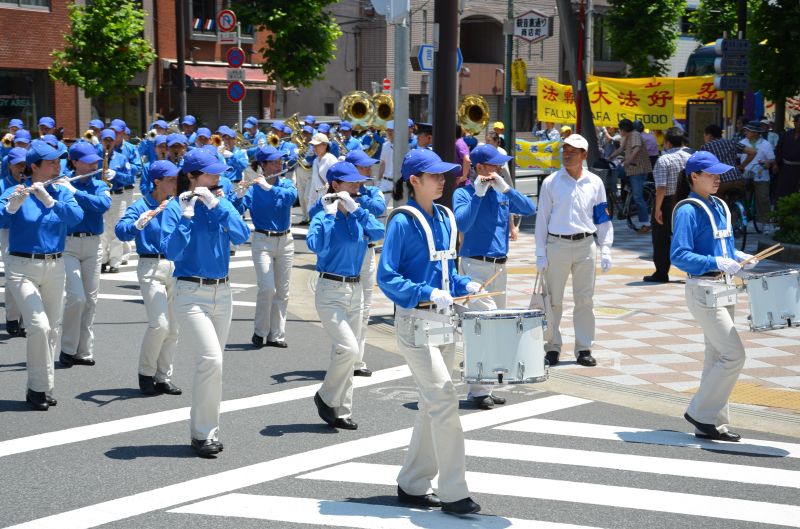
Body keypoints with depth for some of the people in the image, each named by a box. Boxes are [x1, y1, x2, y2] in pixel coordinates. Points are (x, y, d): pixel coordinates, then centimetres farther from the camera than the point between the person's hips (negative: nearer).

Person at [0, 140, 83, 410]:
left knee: (52, 329, 8)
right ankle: (37, 388, -3)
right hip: (23, 268, -4)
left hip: (55, 267, 5)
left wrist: (49, 200, -26)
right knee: (39, 325, -16)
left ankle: (44, 388, 20)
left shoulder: (62, 193, 4)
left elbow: (76, 216, -14)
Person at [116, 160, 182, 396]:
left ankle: (163, 377, 17)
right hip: (151, 268, -5)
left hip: (176, 267, 5)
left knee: (173, 328, 5)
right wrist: (143, 220, -33)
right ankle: (146, 374, 5)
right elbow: (121, 231, -20)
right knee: (159, 324, -15)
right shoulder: (140, 206, -7)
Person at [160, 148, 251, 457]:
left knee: (211, 363, 9)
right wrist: (186, 216, -20)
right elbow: (171, 251, -15)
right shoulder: (175, 208, -5)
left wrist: (216, 205, -15)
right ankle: (205, 433, -5)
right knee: (211, 360, -16)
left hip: (222, 292, 5)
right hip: (192, 293, -5)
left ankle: (202, 429, 20)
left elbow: (242, 236, -8)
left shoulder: (221, 204, 7)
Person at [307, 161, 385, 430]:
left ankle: (342, 413, 18)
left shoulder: (359, 216, 6)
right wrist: (330, 214, -21)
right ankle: (325, 397, 5)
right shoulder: (323, 217, -8)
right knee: (348, 348, -17)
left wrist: (355, 209, -18)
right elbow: (315, 245, -26)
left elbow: (378, 232, -11)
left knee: (347, 352, 9)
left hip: (355, 289, 6)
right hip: (330, 290, -6)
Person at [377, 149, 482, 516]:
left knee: (432, 406, 11)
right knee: (445, 402, -14)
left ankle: (412, 485, 23)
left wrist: (465, 286, 2)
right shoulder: (403, 221, -11)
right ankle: (453, 494, -9)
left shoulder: (445, 218, 11)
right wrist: (428, 294, -23)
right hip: (415, 323, -8)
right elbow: (386, 278, -14)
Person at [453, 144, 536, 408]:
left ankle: (485, 386, 18)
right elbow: (462, 224, -22)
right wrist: (478, 194, -21)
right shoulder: (464, 193, -6)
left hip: (500, 266, 7)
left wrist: (505, 188, -12)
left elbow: (529, 209, -2)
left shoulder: (502, 193, 11)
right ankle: (478, 389, -13)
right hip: (476, 265, -7)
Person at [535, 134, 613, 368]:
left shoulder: (595, 183, 5)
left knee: (585, 300, 5)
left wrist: (605, 250, 2)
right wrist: (540, 254, -2)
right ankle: (552, 347, 13)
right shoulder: (551, 183, 0)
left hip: (586, 245, 2)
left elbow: (603, 219, 9)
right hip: (557, 245, -1)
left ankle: (584, 348, 14)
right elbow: (542, 219, 2)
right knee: (553, 300, 2)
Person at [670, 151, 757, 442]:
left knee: (718, 357, 11)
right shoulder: (688, 211, -13)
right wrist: (716, 262, -25)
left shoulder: (719, 207, 12)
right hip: (703, 291, -9)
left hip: (724, 289, 9)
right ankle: (700, 413, 2)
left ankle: (711, 423, 18)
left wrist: (737, 256, 3)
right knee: (734, 356, -11)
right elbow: (679, 255, -19)